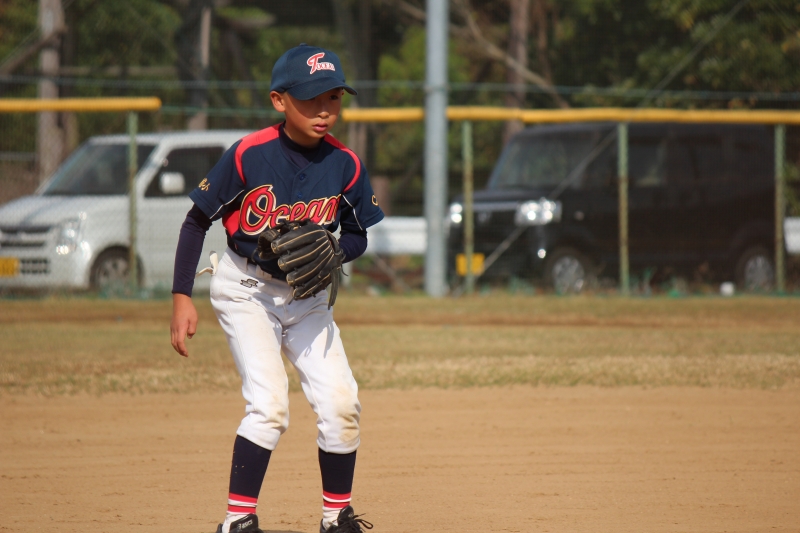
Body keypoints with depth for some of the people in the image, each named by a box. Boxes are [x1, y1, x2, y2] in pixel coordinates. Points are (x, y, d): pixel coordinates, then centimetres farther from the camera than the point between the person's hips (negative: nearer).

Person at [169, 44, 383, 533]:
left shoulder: (345, 165, -9)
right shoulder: (247, 156, -19)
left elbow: (357, 238, 4)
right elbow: (197, 222, -9)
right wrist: (182, 297, -13)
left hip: (308, 295, 4)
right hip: (246, 288, -4)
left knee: (341, 403, -5)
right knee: (270, 404, -19)